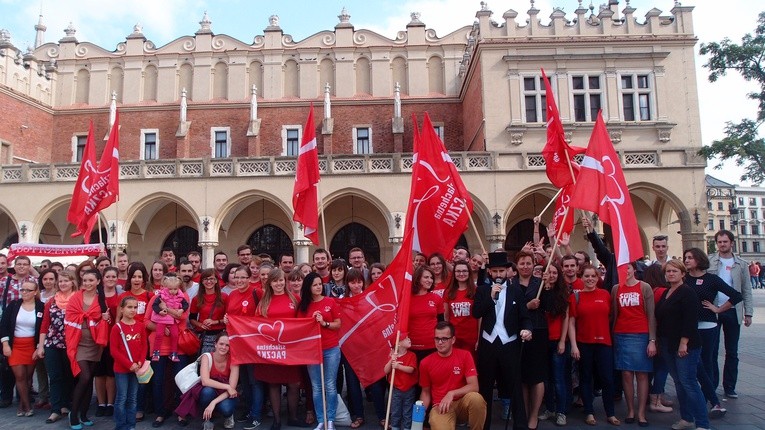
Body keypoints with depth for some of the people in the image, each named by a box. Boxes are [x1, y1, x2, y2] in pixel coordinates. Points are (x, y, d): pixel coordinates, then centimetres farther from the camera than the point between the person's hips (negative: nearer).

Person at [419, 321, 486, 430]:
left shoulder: (464, 355, -4)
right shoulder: (425, 363, -1)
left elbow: (474, 386, -11)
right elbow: (425, 392, 10)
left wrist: (452, 393, -25)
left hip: (461, 403, 2)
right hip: (440, 406, -2)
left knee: (476, 398, -33)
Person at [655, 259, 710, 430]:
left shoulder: (687, 292, -11)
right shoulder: (665, 293, 14)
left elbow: (690, 320, -18)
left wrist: (684, 343, -21)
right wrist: (660, 342, 15)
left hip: (686, 345, -8)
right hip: (668, 345, 8)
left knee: (688, 382, -8)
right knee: (679, 382, 13)